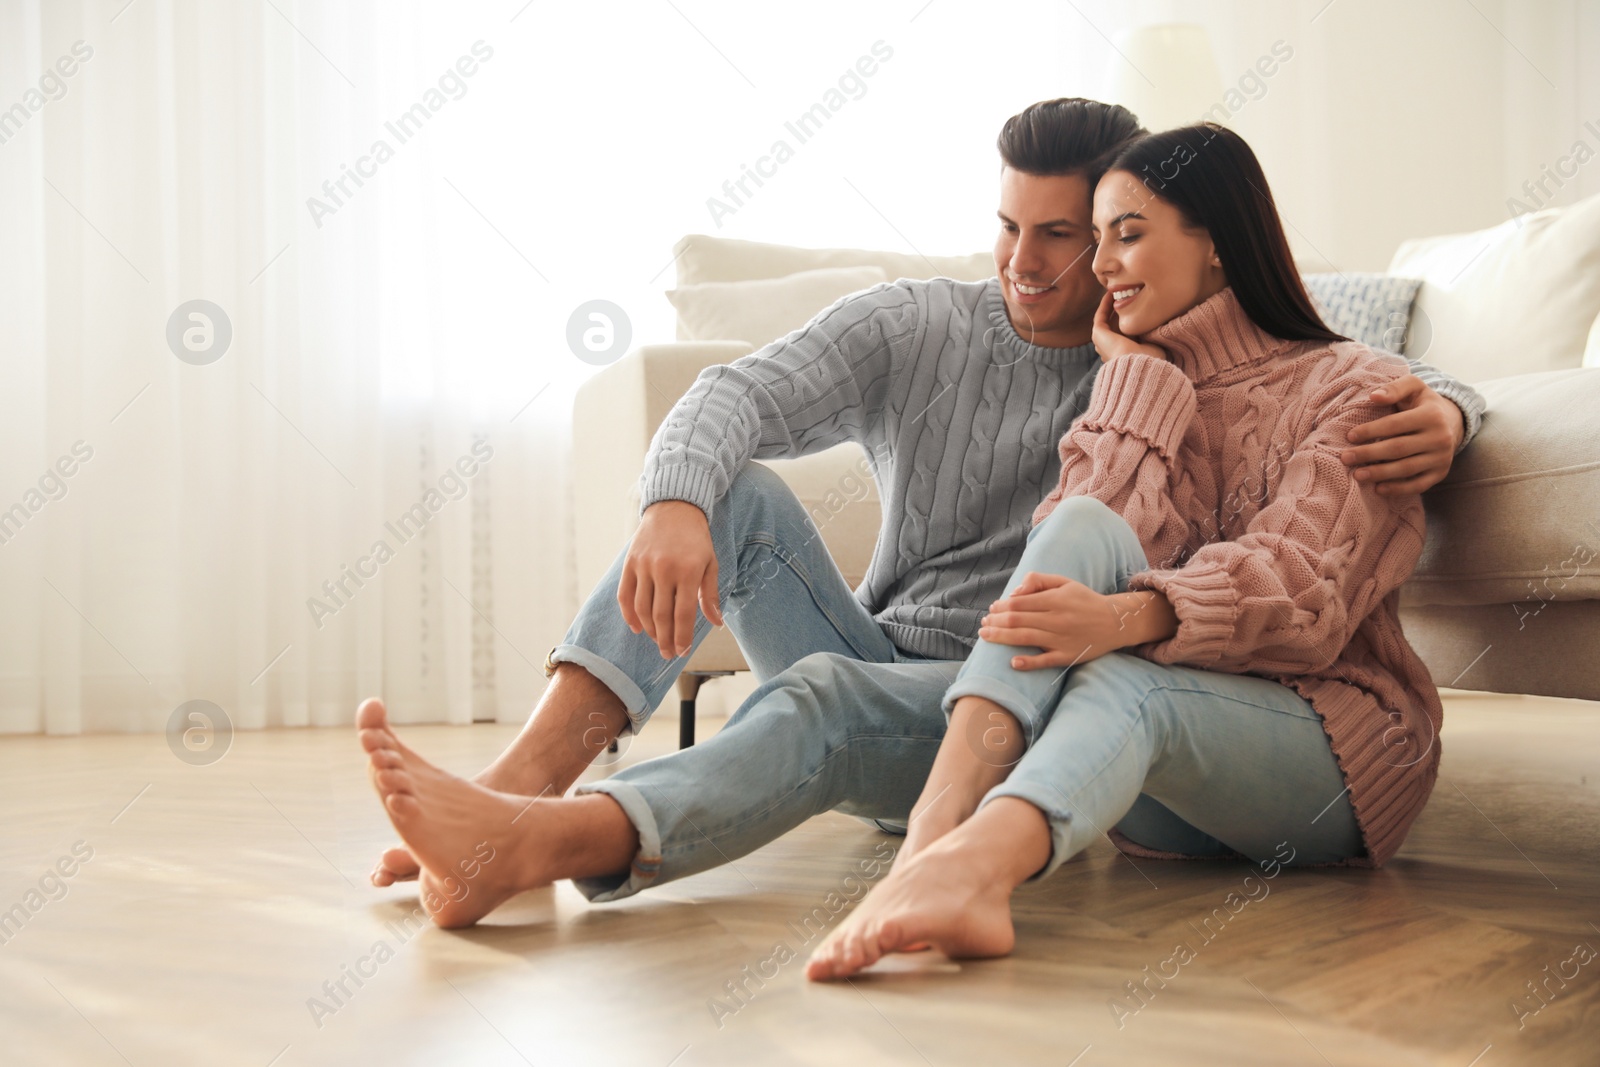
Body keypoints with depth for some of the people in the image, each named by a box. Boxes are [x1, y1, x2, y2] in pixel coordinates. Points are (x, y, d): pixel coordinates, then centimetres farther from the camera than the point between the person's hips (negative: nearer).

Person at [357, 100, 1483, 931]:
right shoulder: (914, 328, 3)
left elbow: (1405, 383, 3)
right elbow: (735, 395, -11)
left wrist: (1439, 415, -25)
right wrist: (674, 506, -34)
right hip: (878, 657, 3)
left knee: (832, 692, -36)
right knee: (737, 491, -20)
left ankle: (531, 847, -59)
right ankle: (527, 778, -37)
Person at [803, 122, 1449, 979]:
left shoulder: (1354, 386, 2)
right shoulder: (1143, 388, 17)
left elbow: (1298, 588, -19)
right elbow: (1083, 551, -4)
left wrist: (1123, 620, -37)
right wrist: (1141, 380, -2)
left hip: (1337, 743, -3)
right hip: (1171, 792, 3)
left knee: (1119, 685, -36)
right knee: (1081, 529, -25)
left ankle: (971, 865, -67)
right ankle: (934, 834, -48)